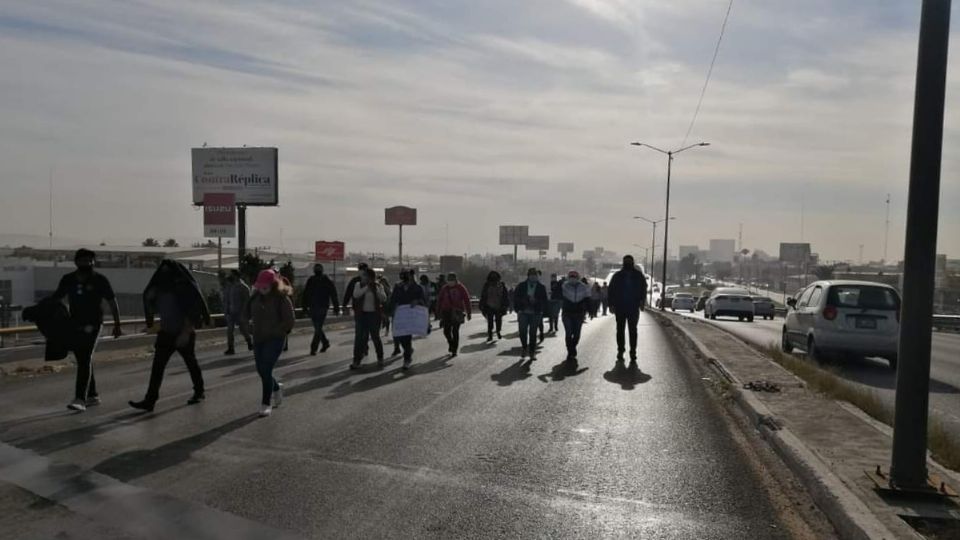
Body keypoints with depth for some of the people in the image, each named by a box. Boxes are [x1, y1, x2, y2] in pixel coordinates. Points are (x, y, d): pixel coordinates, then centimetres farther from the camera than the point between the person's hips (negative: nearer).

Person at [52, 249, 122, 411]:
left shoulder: (100, 280, -3)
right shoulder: (68, 280, 7)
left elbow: (112, 303, 2)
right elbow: (55, 299, 15)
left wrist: (117, 325, 2)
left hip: (92, 326, -5)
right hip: (74, 325, 5)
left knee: (85, 361, -14)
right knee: (83, 361, 11)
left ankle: (80, 399, -18)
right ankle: (92, 395, 23)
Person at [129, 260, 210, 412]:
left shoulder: (184, 289, -14)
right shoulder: (160, 289, 5)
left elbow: (192, 313, -18)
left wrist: (186, 333, -23)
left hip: (184, 334, -6)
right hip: (166, 334, 6)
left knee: (191, 363, 11)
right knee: (157, 366, -2)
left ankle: (199, 392, 30)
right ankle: (150, 400, -2)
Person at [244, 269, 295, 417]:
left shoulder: (282, 299, -12)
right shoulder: (256, 297, 5)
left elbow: (289, 322, -11)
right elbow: (246, 313, 19)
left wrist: (274, 331, -14)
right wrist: (251, 322, 1)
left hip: (275, 339, -6)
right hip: (258, 339, 6)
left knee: (266, 370, -11)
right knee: (261, 370, 10)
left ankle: (266, 404, 1)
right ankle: (276, 388, 39)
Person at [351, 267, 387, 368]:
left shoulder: (378, 286, -1)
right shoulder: (359, 285, 2)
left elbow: (384, 299, -13)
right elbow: (356, 295, -16)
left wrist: (376, 288, -21)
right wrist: (367, 287, -20)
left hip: (374, 314, -1)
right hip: (362, 314, 1)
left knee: (375, 337, 5)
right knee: (359, 337, -4)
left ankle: (380, 358, 25)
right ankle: (356, 361, -1)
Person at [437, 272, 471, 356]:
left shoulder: (461, 288, -1)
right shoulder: (444, 289, 7)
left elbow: (466, 300, 1)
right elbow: (440, 301, 12)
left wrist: (468, 313, -2)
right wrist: (439, 311, 7)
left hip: (457, 313, -3)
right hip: (446, 312, 3)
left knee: (455, 331, -4)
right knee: (446, 331, 1)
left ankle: (454, 350, 5)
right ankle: (451, 344, 29)